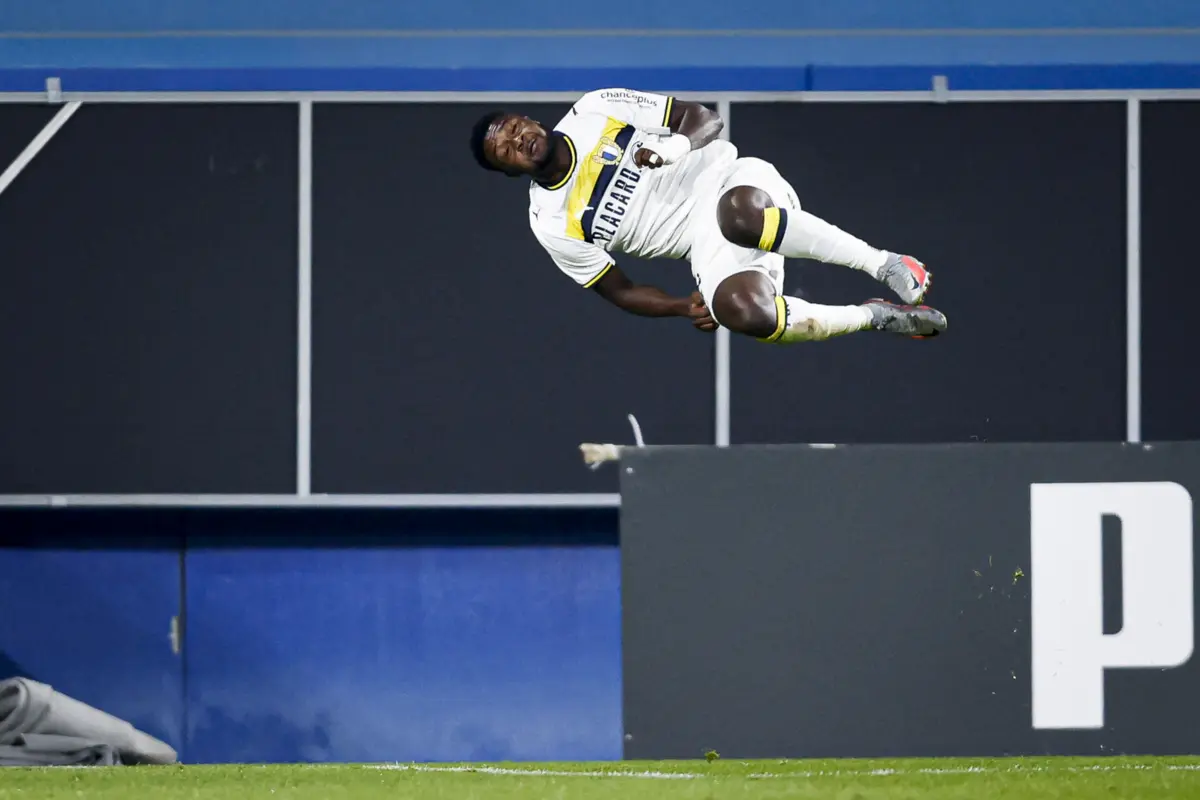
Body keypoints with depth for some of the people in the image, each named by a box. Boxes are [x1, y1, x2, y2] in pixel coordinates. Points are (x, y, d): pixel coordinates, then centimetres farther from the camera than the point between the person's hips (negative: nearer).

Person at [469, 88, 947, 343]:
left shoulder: (595, 111, 3)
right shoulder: (553, 227, 4)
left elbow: (705, 119, 5)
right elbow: (618, 291, 9)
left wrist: (677, 145, -18)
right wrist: (685, 308, -6)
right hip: (705, 242, 1)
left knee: (740, 213, -40)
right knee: (741, 310, -34)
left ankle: (884, 265, -25)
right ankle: (875, 318, -16)